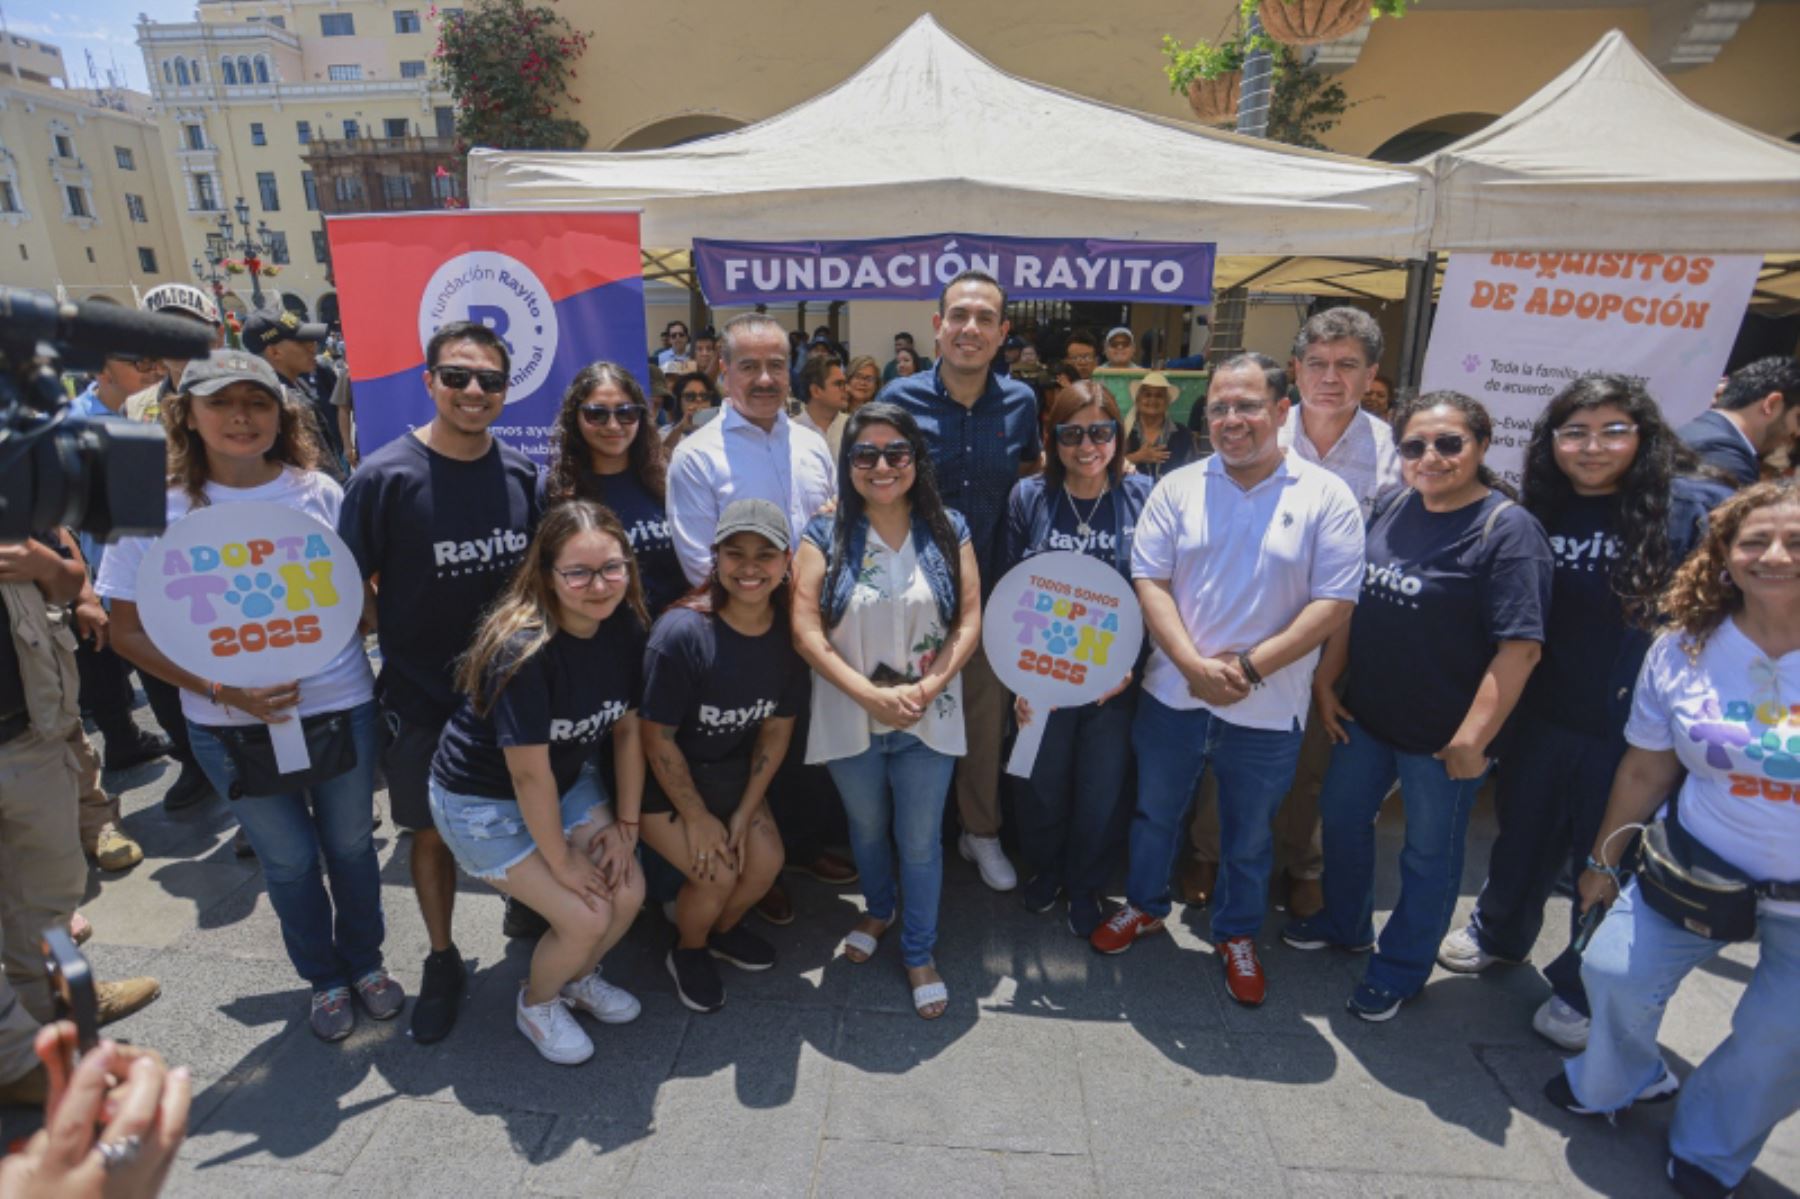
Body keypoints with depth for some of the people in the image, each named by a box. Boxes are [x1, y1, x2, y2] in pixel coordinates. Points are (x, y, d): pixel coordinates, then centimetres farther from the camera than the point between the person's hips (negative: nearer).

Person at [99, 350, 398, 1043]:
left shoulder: (318, 492, -4)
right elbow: (129, 631, -5)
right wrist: (220, 688, -17)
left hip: (341, 706, 1)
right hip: (232, 726, 0)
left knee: (350, 844, 15)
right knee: (289, 859, 15)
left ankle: (365, 960, 40)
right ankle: (323, 977, 39)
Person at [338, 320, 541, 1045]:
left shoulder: (522, 474, -3)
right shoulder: (384, 476, -14)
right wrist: (405, 640, -10)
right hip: (422, 696, -2)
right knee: (432, 831, 12)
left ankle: (524, 906, 45)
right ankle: (442, 961, 33)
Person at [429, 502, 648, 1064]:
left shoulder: (626, 627, -14)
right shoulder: (523, 649, -33)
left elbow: (628, 729, -3)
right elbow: (529, 773, -27)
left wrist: (626, 823, -2)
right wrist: (562, 862, -16)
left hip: (569, 779, 6)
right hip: (482, 799, -6)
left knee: (628, 892, -5)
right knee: (584, 916, -11)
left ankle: (579, 976, 28)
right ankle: (536, 1003, 23)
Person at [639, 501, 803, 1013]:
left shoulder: (788, 631, -14)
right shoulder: (682, 631, -30)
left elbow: (777, 728, -3)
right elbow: (657, 739, -21)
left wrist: (744, 812, -4)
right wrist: (697, 817, -13)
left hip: (732, 771, 5)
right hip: (663, 778, -5)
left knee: (765, 861, -7)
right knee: (717, 874, -15)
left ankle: (724, 929, 28)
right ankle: (688, 952, 20)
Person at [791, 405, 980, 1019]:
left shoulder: (948, 531, -2)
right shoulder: (825, 536, -6)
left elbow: (969, 621, -5)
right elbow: (806, 630, -12)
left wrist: (926, 688, -18)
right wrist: (871, 695, -19)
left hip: (929, 721, 0)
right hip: (850, 720, 0)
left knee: (921, 840, 10)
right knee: (867, 828, 21)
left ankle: (919, 952, 32)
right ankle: (878, 910, 50)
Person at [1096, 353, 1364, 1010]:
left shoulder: (1326, 497, -7)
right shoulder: (1178, 488, -1)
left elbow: (1335, 601, -11)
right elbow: (1149, 580, -5)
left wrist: (1251, 667, -19)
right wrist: (1194, 665, -18)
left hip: (1266, 710, -1)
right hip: (1172, 696, 2)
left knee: (1249, 837, 18)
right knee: (1153, 813, 20)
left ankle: (1237, 935, 41)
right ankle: (1144, 906, 44)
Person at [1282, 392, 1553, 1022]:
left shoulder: (1508, 529, -17)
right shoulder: (1392, 506, 1)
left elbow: (1519, 647, -21)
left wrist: (1473, 738, -22)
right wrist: (1325, 681, 6)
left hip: (1442, 733, -6)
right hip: (1367, 711, 6)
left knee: (1429, 852, 13)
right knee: (1342, 814, 21)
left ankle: (1399, 970, 33)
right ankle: (1344, 922, 46)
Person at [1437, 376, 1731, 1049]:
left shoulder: (1694, 508, -13)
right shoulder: (1540, 511, -1)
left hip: (1636, 734, -3)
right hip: (1542, 717, 4)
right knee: (1523, 836, 21)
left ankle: (1580, 993, 35)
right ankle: (1498, 934, 47)